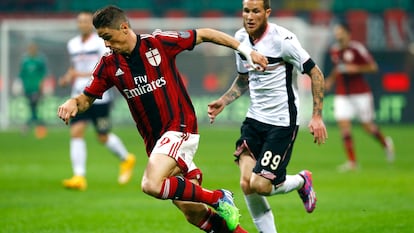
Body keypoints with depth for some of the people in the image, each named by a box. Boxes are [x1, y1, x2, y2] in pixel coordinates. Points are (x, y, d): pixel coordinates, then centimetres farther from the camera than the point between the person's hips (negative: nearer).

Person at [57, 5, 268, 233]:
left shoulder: (159, 42, -9)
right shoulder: (108, 65, 2)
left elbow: (204, 34, 0)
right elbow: (87, 98, 10)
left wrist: (245, 50, 1)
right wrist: (72, 103, -13)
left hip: (179, 128, -5)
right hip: (153, 140, 5)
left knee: (152, 185, -28)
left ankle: (218, 198, -12)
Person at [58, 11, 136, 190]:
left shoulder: (101, 43, -8)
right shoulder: (73, 44, 11)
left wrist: (84, 74, -25)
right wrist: (68, 78, 6)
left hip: (99, 96, -5)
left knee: (103, 137, 4)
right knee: (76, 132, -12)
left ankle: (126, 159, 34)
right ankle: (79, 177, -13)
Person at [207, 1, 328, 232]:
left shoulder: (282, 39, -16)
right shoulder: (241, 38, 5)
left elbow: (315, 73, -10)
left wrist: (317, 116, -14)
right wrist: (223, 101, 8)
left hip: (283, 122, -6)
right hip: (255, 118, 6)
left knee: (259, 185, -12)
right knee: (247, 184, -10)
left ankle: (301, 182, 19)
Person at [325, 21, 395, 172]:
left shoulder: (357, 49, -12)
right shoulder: (334, 50, 7)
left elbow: (373, 67, -11)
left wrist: (355, 69, -22)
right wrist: (331, 79, 10)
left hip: (361, 93, -5)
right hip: (342, 95, 5)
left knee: (368, 126, 3)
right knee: (344, 125, -10)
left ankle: (386, 143, 34)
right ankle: (352, 162, -7)